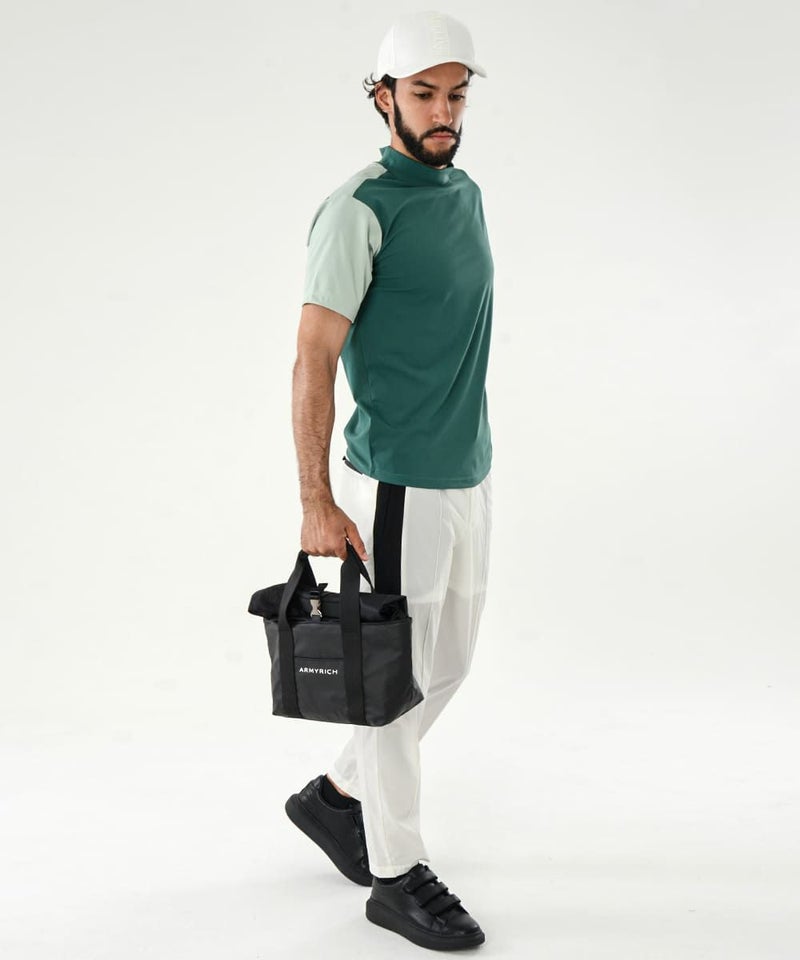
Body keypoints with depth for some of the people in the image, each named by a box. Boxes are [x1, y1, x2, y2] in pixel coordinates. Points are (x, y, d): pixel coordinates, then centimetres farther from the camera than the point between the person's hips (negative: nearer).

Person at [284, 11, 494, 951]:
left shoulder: (465, 195, 10)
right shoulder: (359, 210, -16)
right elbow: (313, 359, -19)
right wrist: (317, 503, -21)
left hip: (467, 477, 9)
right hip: (396, 487, -8)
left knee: (448, 661, 19)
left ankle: (336, 796, 37)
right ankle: (398, 875, 18)